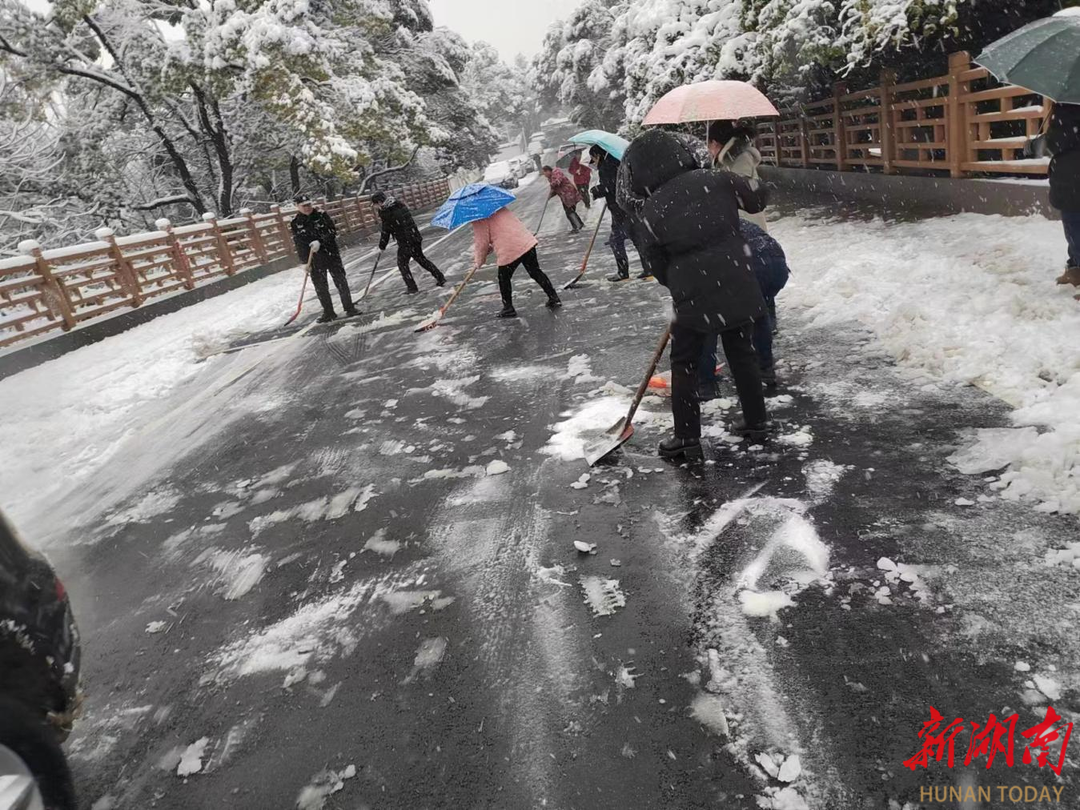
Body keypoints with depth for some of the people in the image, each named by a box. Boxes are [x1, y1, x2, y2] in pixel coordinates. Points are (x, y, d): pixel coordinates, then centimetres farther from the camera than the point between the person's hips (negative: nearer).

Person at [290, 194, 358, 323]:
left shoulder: (321, 215, -3)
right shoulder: (295, 223, 1)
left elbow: (332, 231, -7)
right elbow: (298, 243, 4)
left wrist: (320, 242, -21)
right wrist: (305, 261, 0)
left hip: (331, 253, -1)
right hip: (314, 259, 1)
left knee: (340, 281, -2)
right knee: (320, 286, 4)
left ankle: (349, 308, 7)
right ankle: (328, 312, 15)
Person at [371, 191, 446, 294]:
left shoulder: (386, 213, -13)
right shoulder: (400, 205, 10)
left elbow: (385, 232, -9)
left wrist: (382, 246, 2)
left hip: (405, 242, -8)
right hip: (415, 238, 8)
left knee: (402, 263, 6)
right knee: (421, 258, 20)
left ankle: (411, 287, 5)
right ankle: (440, 277, 22)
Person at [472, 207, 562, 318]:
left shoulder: (479, 219, -6)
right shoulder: (498, 208, 19)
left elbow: (482, 241, -7)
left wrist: (479, 260, 8)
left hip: (508, 251, -7)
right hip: (526, 241, 7)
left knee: (504, 279, 14)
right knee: (535, 272, 16)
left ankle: (508, 309, 22)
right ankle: (554, 298, 18)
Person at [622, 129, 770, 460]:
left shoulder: (652, 209, -7)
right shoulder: (714, 179, -2)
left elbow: (658, 264, 0)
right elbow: (757, 197, 8)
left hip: (694, 295, -3)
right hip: (738, 286, 4)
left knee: (684, 364, 11)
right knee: (741, 352, 20)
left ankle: (687, 439, 14)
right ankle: (756, 420, 31)